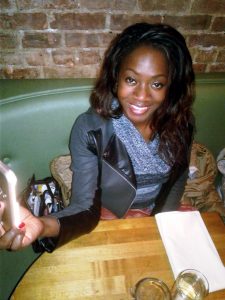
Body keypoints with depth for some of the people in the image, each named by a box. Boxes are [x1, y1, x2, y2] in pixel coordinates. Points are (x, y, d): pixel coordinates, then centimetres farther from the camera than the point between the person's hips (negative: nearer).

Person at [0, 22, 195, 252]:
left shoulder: (181, 122, -14)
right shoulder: (89, 128, -25)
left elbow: (178, 179, 2)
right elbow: (85, 209, -25)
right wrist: (44, 225, -44)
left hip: (162, 215, 4)